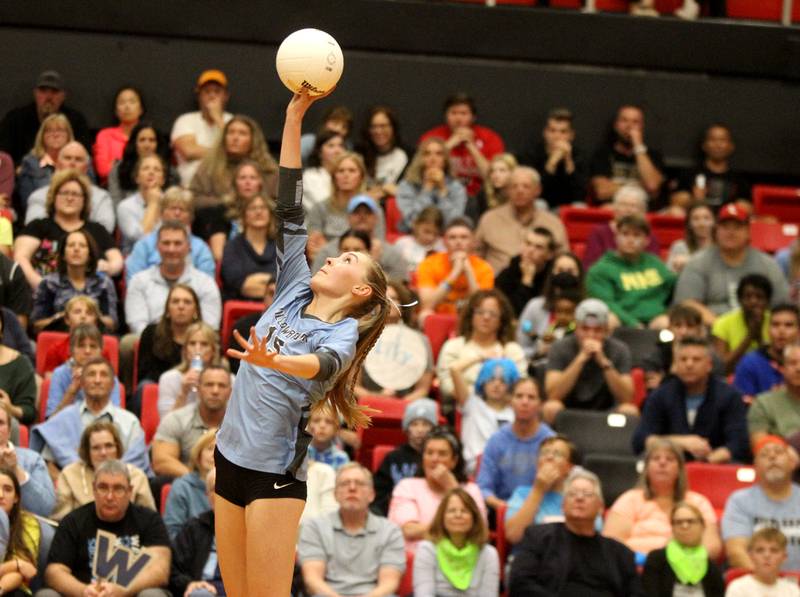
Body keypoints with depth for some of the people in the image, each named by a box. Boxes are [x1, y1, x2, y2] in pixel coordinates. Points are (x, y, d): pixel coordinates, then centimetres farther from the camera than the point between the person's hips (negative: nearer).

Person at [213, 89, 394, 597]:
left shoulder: (342, 334, -7)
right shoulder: (294, 294, 10)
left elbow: (324, 363, -31)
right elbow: (289, 210, 9)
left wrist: (274, 361, -53)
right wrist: (295, 117, 5)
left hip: (276, 473, -6)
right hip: (231, 459, 7)